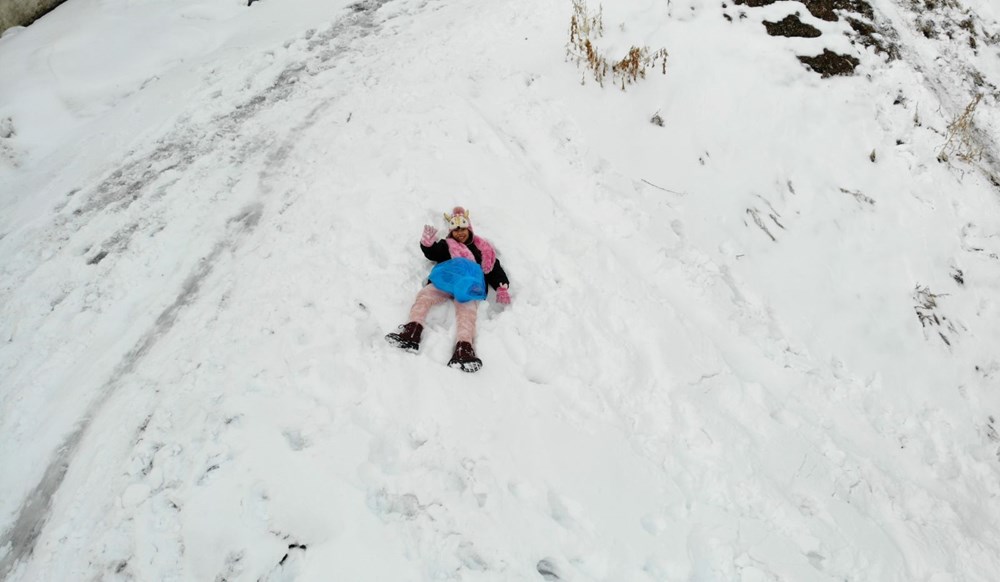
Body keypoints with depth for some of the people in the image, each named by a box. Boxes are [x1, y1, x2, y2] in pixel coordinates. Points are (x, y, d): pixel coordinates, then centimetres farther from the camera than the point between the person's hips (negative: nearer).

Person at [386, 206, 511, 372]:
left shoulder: (482, 248, 29)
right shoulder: (446, 245, 29)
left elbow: (494, 269, 22)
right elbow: (432, 254, 9)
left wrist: (502, 287, 5)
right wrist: (428, 242, -14)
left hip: (469, 286, -2)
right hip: (445, 282, 2)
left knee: (466, 311, -32)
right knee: (424, 296, -28)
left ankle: (464, 348, -57)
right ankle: (412, 331, -48)